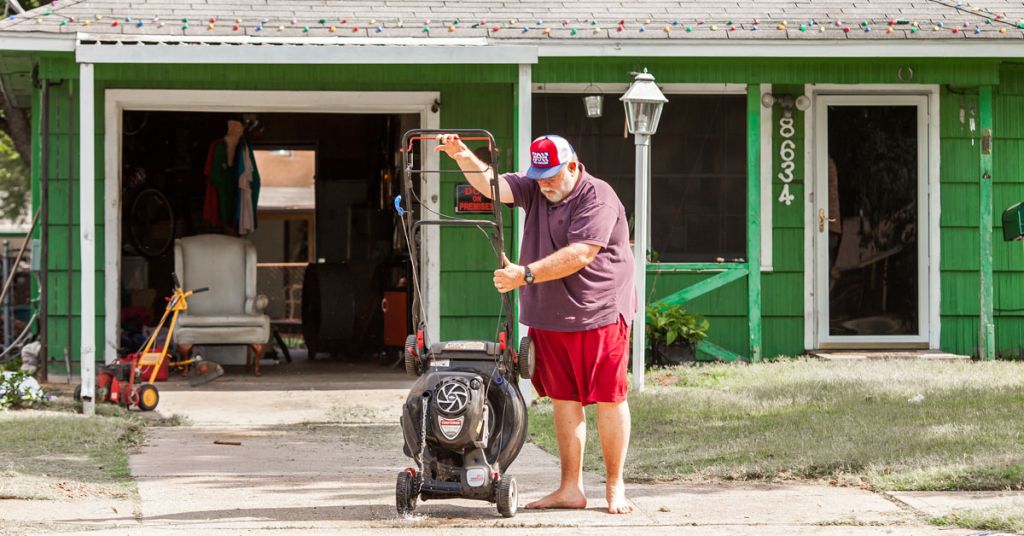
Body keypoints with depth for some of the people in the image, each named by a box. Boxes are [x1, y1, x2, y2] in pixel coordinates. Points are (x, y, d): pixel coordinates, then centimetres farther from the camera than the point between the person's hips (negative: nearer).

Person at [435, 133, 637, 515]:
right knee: (563, 401, 7)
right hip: (548, 319, 7)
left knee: (608, 399, -2)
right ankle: (570, 489, 11)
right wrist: (463, 157, -19)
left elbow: (580, 255, -22)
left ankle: (615, 488, 6)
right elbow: (492, 185, 0)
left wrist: (526, 274, -25)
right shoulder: (534, 190, 10)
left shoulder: (598, 198, -13)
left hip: (598, 315, -7)